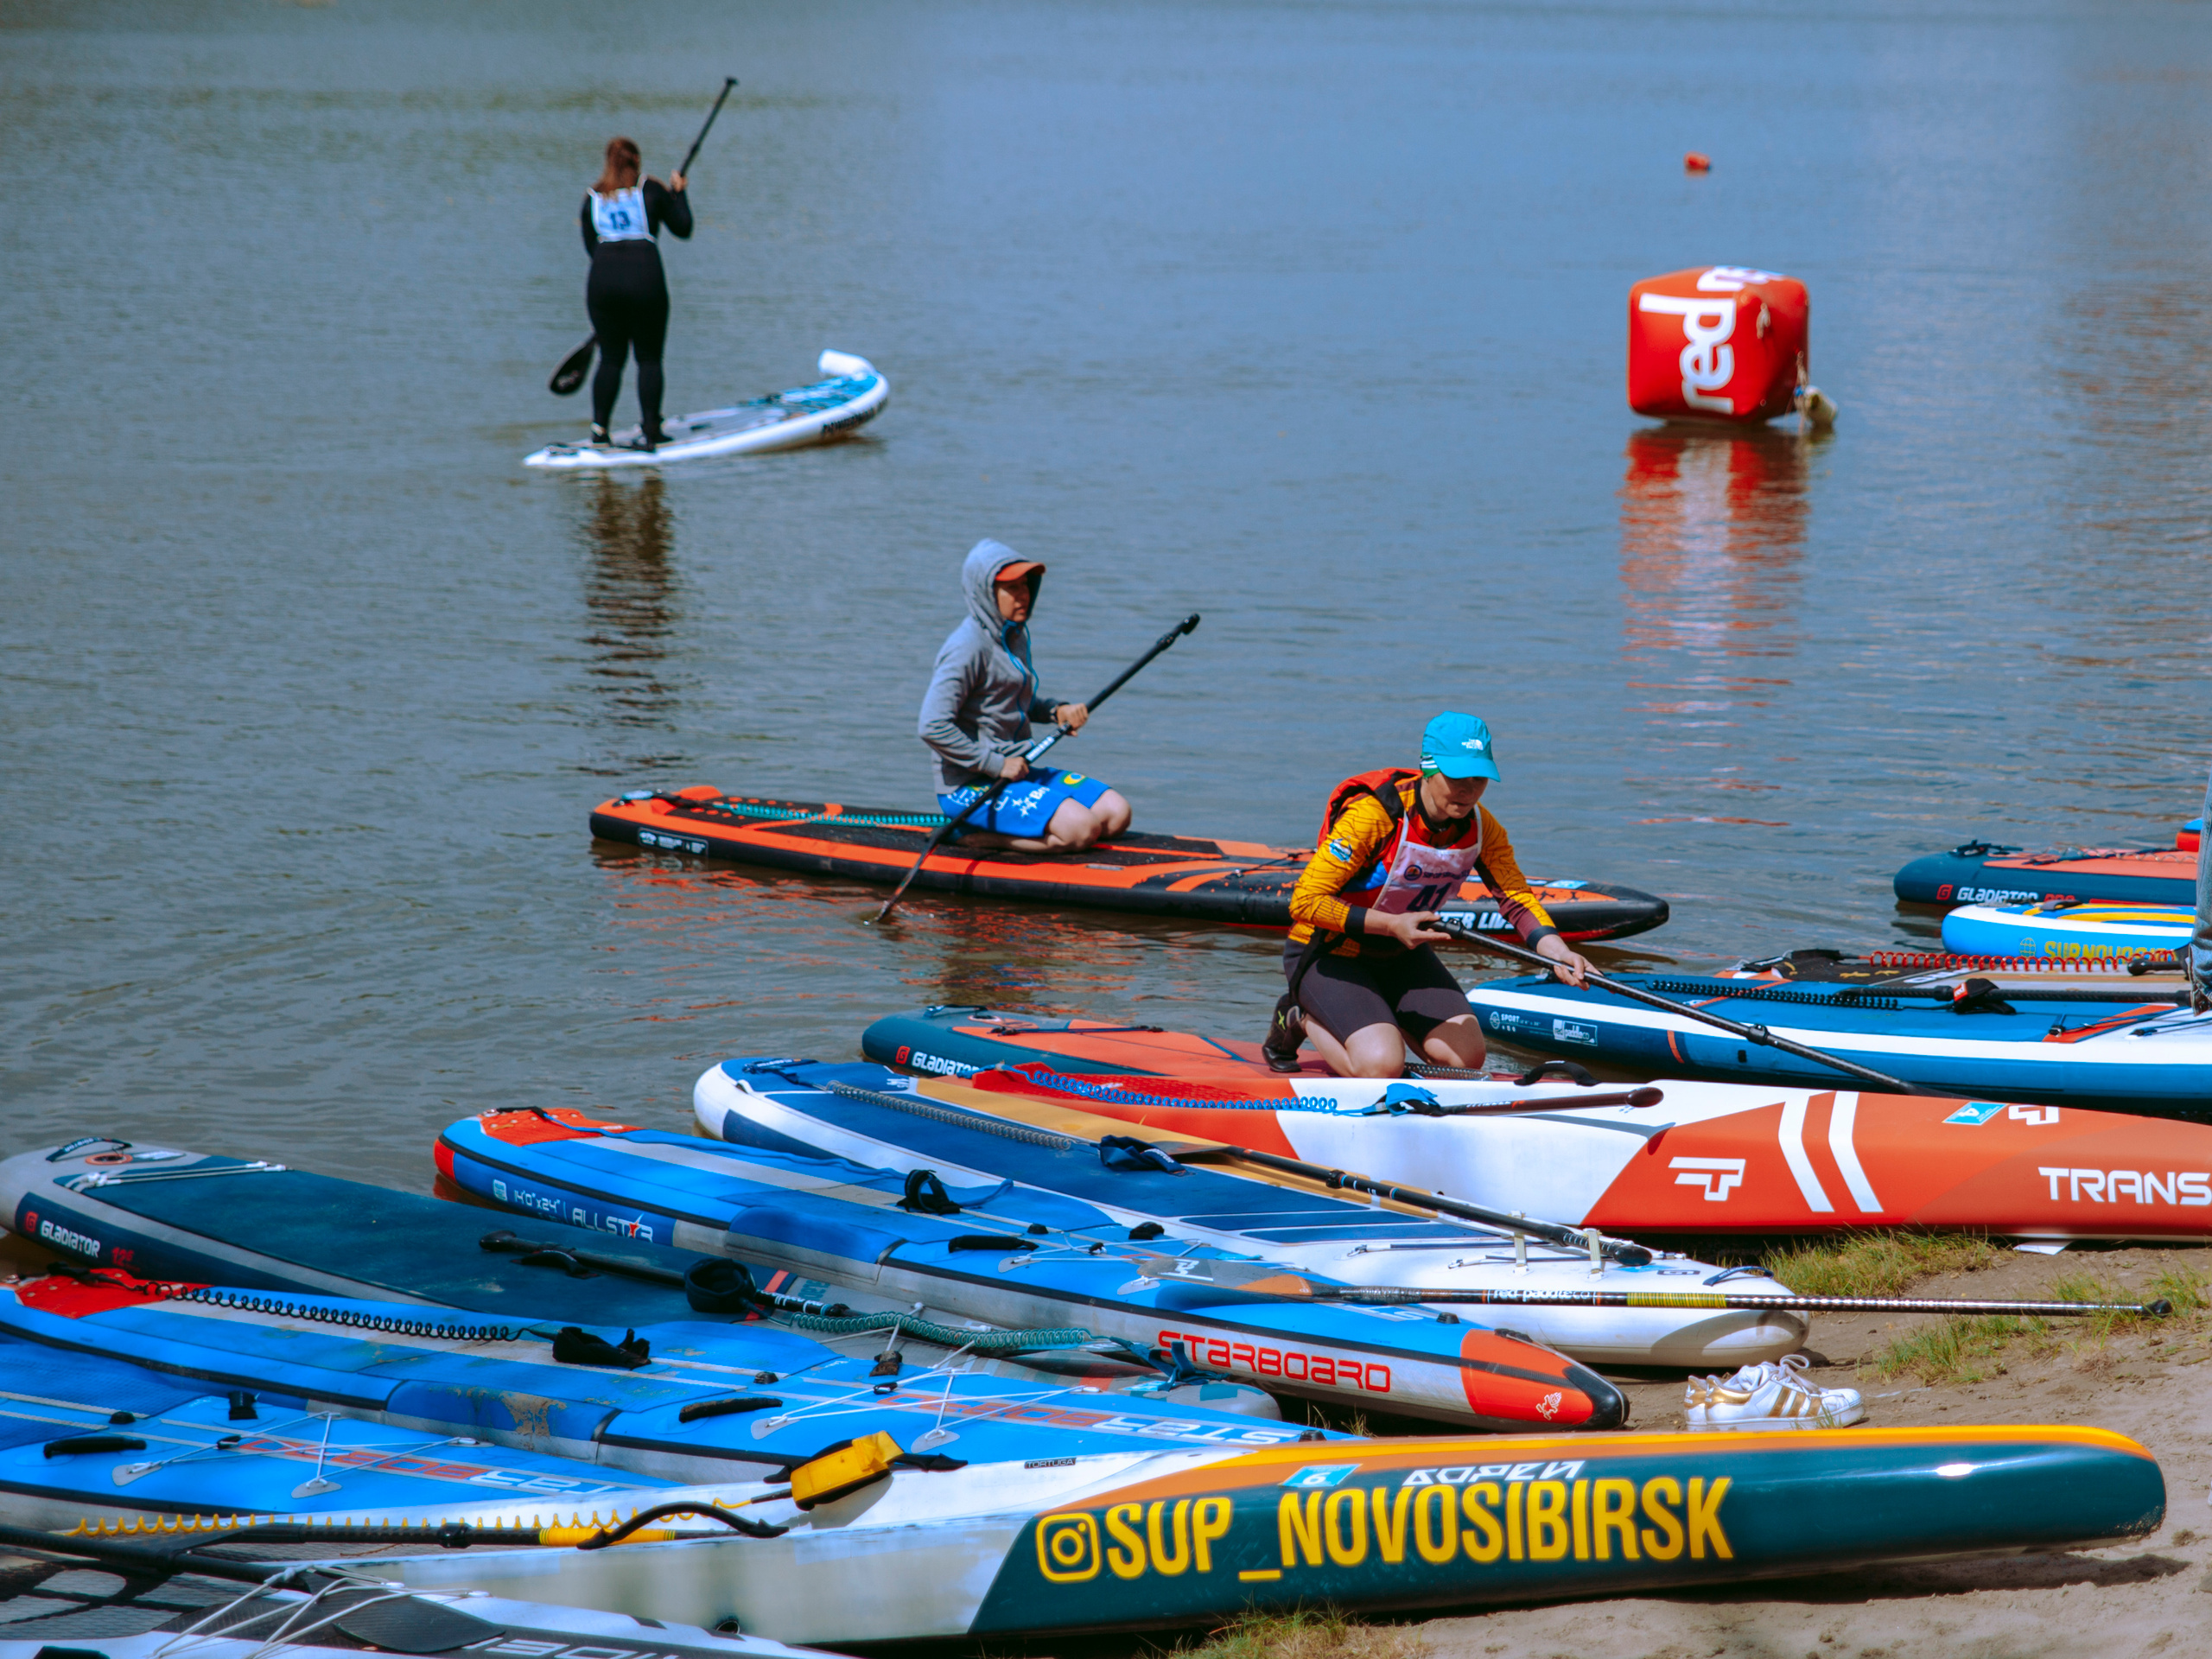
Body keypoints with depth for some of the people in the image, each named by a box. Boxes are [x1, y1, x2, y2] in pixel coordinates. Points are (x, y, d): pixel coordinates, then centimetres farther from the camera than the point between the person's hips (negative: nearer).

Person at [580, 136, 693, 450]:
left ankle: (599, 427, 2)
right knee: (649, 358, 5)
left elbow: (591, 247, 15)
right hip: (645, 280, -3)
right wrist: (678, 192, 23)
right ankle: (651, 433, 1)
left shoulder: (592, 198, 12)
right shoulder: (652, 190, 3)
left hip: (603, 282, 3)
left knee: (611, 358, 12)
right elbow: (683, 228, 10)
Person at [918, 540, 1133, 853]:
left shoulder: (1015, 636, 12)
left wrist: (1057, 711, 8)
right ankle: (971, 836, -10)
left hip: (1015, 771, 10)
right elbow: (933, 727, -24)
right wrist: (997, 765, -20)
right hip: (970, 787, -10)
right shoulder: (968, 647, -17)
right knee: (1080, 829, -24)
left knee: (1115, 814, -2)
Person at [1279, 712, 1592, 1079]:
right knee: (1382, 1067, -25)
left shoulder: (1480, 827, -9)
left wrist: (1556, 951, -31)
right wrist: (1392, 925, -35)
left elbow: (1516, 897, -10)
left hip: (1401, 955, 6)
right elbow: (1304, 902, -28)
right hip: (1330, 956, -6)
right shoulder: (1373, 815, -29)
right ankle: (1304, 1017, 4)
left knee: (1467, 1058, -9)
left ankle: (1383, 1012, 16)